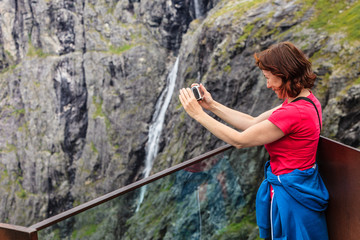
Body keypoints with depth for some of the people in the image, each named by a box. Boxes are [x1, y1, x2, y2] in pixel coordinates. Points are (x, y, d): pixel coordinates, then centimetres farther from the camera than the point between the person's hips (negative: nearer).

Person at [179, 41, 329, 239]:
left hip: (289, 192, -9)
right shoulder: (307, 100, 2)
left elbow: (239, 140, -22)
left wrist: (199, 114, -16)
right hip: (304, 184, 9)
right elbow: (254, 123, 4)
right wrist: (212, 106, 1)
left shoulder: (292, 113, -29)